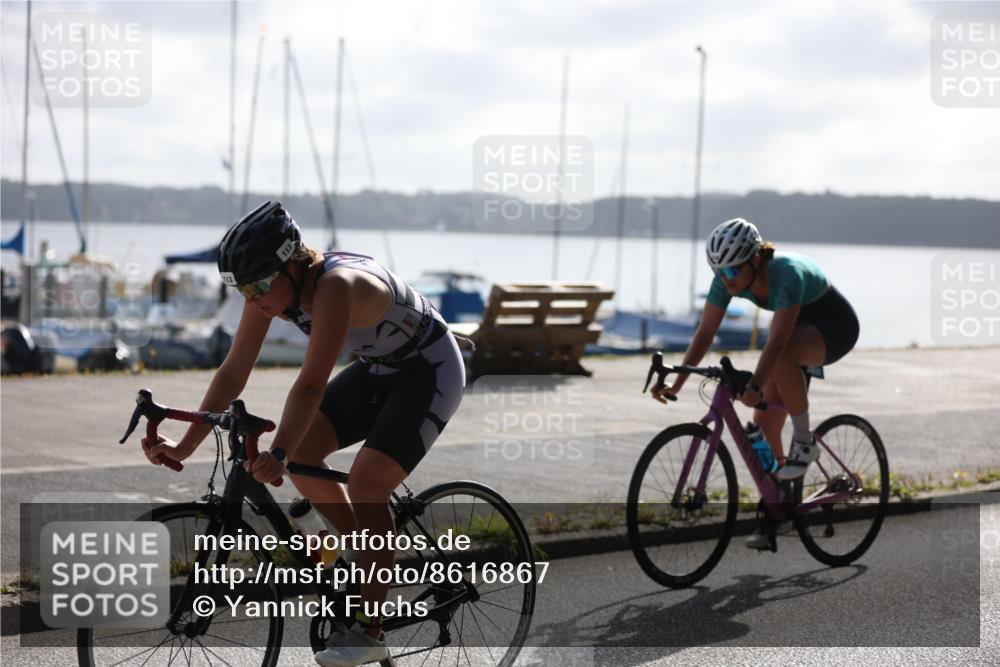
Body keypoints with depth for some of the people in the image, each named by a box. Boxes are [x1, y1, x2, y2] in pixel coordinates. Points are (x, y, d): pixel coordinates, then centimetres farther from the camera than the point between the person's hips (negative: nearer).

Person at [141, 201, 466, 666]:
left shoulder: (336, 286, -36)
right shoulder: (272, 289, -13)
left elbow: (311, 385, -43)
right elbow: (233, 371, -10)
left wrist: (276, 455, -52)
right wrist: (185, 445, -15)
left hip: (431, 370, -8)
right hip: (378, 370, 8)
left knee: (366, 486, -20)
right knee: (302, 451, -7)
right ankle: (373, 566, 10)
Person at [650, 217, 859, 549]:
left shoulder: (786, 274, -36)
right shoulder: (727, 279, -17)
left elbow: (776, 343, -44)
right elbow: (705, 333, -16)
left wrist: (754, 386, -56)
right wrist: (677, 383, -25)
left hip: (835, 326, -7)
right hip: (797, 328, 7)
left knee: (784, 355, -40)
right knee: (764, 424, -4)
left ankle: (804, 442, -21)